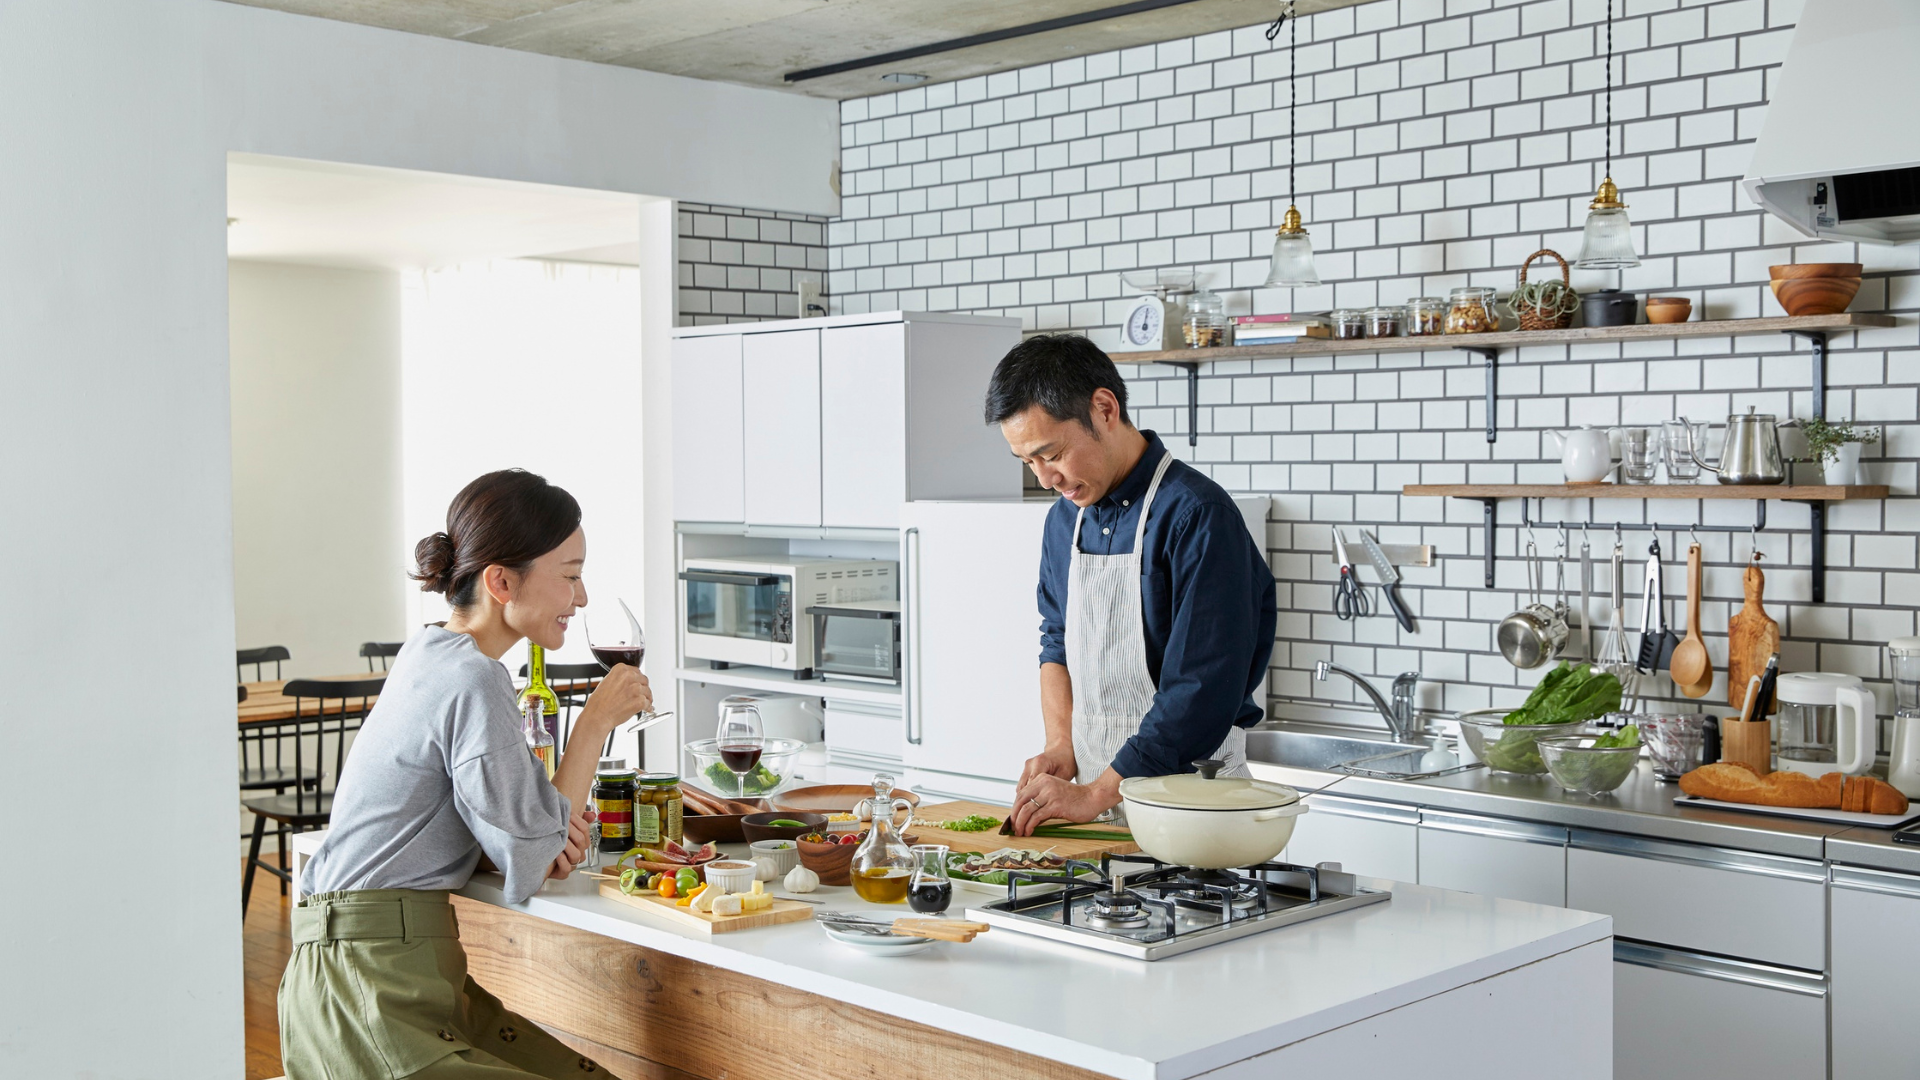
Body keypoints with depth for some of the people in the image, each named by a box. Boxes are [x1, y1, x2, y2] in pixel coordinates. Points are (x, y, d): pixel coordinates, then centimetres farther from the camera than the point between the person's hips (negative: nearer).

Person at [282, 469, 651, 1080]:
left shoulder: (432, 653, 12)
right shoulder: (472, 683, -17)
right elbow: (525, 873, -13)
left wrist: (545, 839, -1)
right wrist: (596, 722, -6)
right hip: (376, 990, -9)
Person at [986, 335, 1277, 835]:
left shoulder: (1197, 515, -15)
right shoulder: (1065, 519, 10)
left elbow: (1202, 688, -20)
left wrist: (1096, 794, -18)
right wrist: (1061, 745, 4)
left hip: (1185, 799, -6)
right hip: (1095, 792, 6)